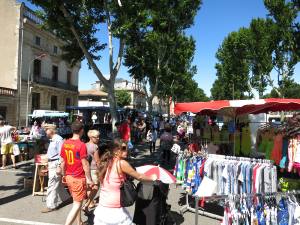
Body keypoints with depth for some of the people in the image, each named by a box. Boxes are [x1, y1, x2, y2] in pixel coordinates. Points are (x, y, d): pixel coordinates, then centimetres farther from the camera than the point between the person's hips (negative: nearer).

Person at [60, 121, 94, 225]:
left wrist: (64, 175, 19)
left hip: (68, 177, 7)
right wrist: (89, 179, -9)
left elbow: (63, 162, 7)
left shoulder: (65, 143, 1)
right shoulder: (81, 145, -18)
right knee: (77, 204, 3)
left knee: (76, 201, 22)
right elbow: (85, 164, -16)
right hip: (79, 178, -7)